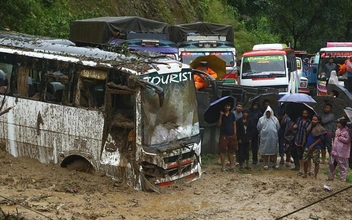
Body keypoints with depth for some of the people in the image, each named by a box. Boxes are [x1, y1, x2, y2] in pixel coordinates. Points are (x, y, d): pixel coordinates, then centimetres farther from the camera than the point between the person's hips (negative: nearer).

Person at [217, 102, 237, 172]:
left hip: (231, 135, 2)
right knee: (222, 151, -2)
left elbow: (234, 124, 10)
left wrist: (234, 133, 3)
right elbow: (219, 124, -7)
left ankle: (231, 166, 14)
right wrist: (221, 115, -16)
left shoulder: (232, 114, 7)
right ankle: (223, 166, 6)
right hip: (223, 135, -2)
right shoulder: (221, 114, 1)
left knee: (231, 151, 7)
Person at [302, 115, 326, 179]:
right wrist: (307, 144, 8)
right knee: (305, 160, 7)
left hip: (316, 148, -6)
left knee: (316, 162, 0)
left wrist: (312, 145, -15)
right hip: (308, 146, 6)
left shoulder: (319, 129, -11)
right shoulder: (310, 127, 7)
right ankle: (305, 174, 22)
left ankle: (315, 176, 8)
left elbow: (321, 138, -13)